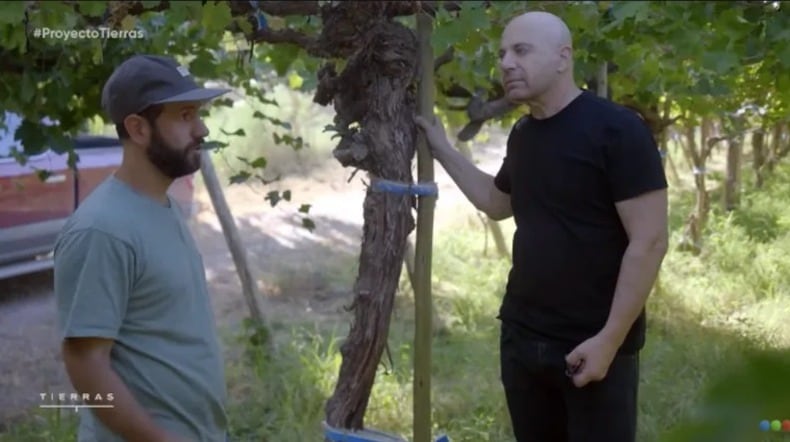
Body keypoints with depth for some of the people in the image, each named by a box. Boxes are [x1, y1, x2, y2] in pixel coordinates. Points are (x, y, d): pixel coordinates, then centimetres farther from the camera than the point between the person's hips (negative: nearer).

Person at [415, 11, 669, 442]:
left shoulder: (616, 129, -14)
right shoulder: (522, 134, 8)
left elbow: (649, 241, -17)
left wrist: (609, 339, -19)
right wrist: (443, 151, 18)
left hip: (593, 345, -7)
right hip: (520, 336, 7)